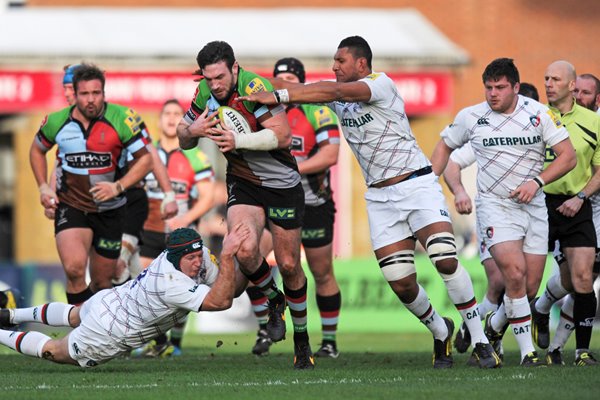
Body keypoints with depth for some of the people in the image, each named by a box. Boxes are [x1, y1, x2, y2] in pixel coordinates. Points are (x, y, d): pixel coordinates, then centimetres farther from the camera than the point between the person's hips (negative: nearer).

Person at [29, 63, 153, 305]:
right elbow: (37, 150, 16)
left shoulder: (121, 118, -12)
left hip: (109, 210, 1)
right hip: (70, 205, -1)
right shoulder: (56, 122, -5)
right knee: (74, 268, -25)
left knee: (102, 282, 9)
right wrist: (43, 187, 5)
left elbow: (144, 159, -8)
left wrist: (118, 187, -20)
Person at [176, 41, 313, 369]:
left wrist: (238, 141, -32)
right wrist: (193, 130, -14)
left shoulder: (254, 86, -22)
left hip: (281, 183, -4)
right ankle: (274, 301, 8)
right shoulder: (204, 93, -4)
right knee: (245, 249, -23)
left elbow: (282, 135, -27)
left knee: (289, 265, 2)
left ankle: (302, 341, 22)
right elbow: (184, 140, 8)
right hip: (242, 182, 4)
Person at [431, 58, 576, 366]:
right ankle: (527, 351, -16)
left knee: (530, 285, 1)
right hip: (494, 205, -2)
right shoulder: (470, 117, 0)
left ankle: (493, 327, 31)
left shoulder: (539, 114, -2)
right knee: (514, 272, -22)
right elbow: (445, 146, 17)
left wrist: (537, 181, -14)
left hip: (533, 207, 2)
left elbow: (568, 156, -1)